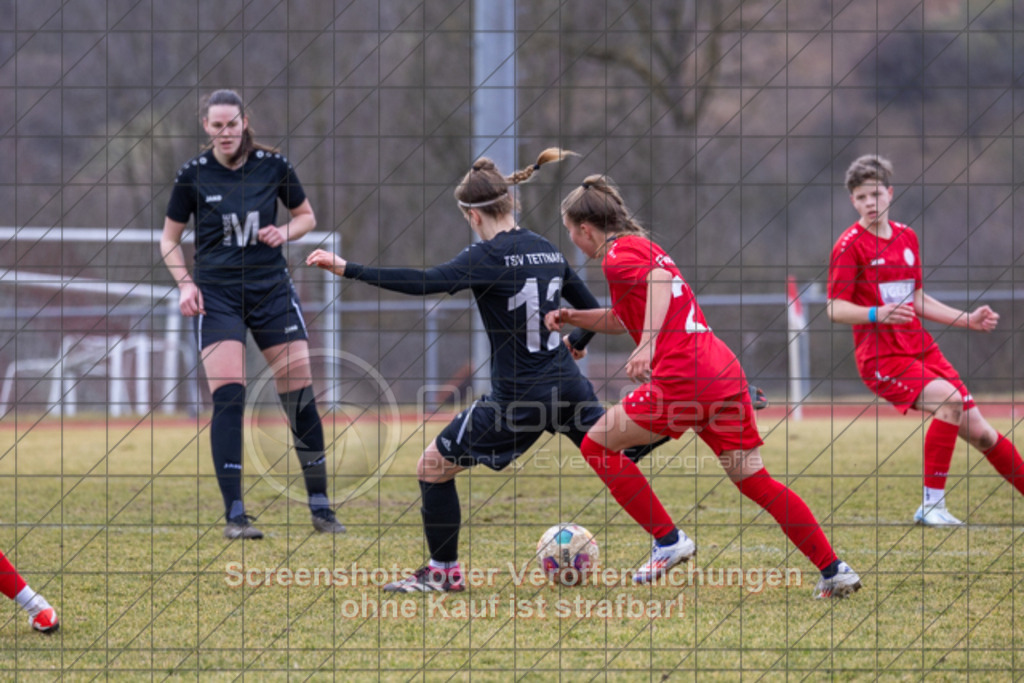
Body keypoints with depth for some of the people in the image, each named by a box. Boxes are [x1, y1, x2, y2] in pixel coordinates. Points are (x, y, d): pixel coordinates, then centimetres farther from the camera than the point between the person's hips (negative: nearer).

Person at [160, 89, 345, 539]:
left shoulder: (272, 166, -1)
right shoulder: (193, 175, -3)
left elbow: (306, 216, 13)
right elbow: (169, 239, 6)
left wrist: (285, 232, -8)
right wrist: (184, 282, -10)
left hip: (271, 290, 2)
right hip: (216, 295, -2)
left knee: (301, 397, 0)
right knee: (228, 397, -16)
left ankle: (321, 508, 13)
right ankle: (234, 516, -12)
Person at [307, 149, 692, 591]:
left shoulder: (490, 257, -13)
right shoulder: (547, 251, 8)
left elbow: (428, 282, -26)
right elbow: (592, 309, 18)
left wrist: (348, 270, -28)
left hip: (518, 398, -7)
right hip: (568, 387, 7)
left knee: (433, 466, 6)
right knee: (612, 462, 23)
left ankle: (444, 571, 11)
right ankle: (671, 540, 29)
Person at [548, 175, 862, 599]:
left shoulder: (619, 256, -2)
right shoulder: (643, 247, 26)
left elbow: (658, 282, -25)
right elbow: (624, 319, 39)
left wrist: (648, 344, -36)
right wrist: (571, 317, 29)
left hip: (683, 379, -9)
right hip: (725, 373, 9)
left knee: (597, 445, 5)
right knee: (754, 480, 10)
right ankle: (835, 570, 4)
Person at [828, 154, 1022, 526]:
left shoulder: (907, 237, 13)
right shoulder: (850, 245, -7)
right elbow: (836, 309, -13)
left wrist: (968, 319, 18)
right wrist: (878, 314, -29)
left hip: (921, 349, 6)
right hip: (881, 356, -6)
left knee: (978, 430, 3)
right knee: (949, 398, -29)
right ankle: (932, 505, -26)